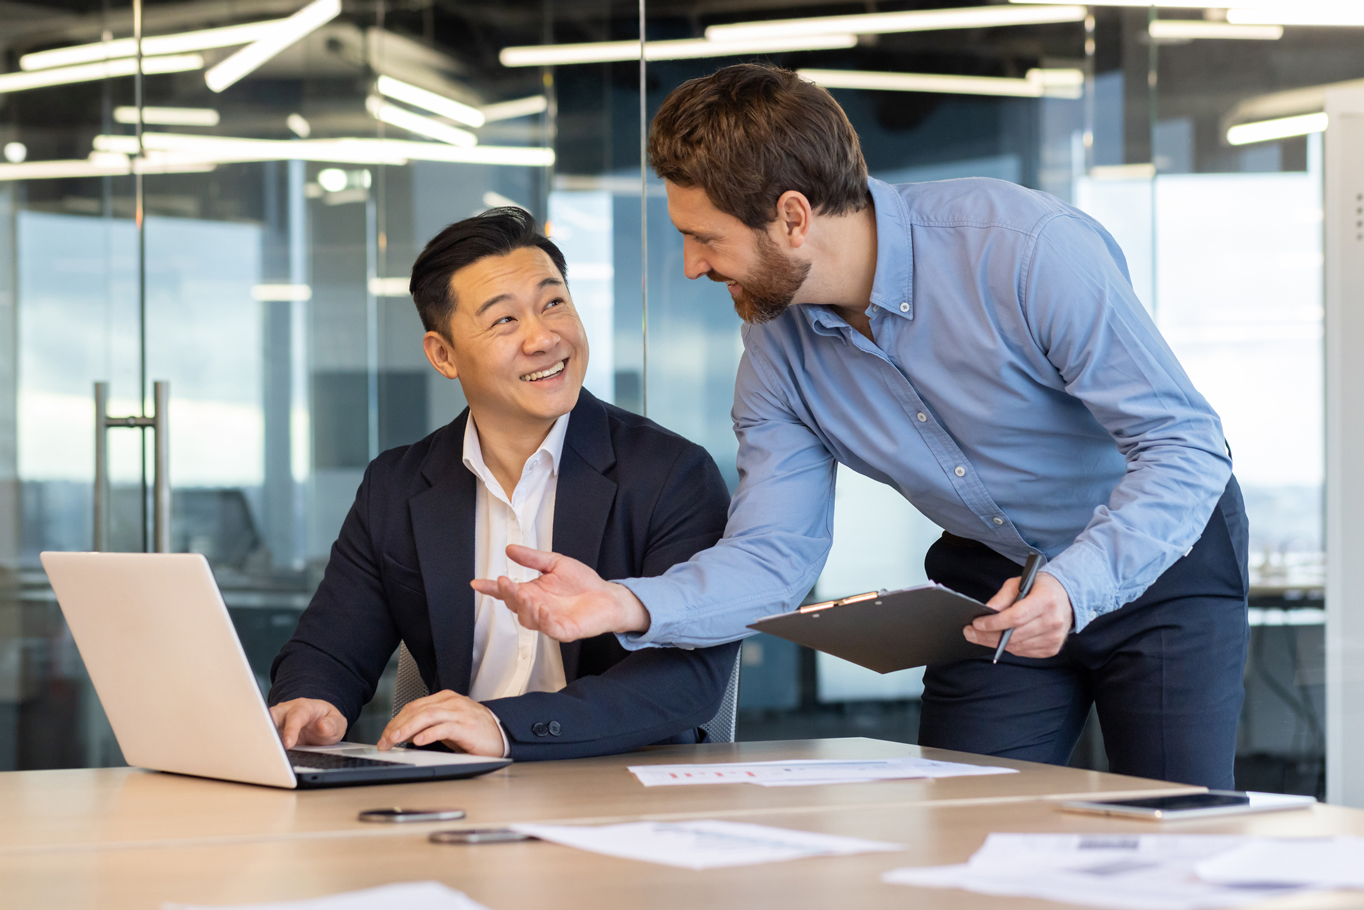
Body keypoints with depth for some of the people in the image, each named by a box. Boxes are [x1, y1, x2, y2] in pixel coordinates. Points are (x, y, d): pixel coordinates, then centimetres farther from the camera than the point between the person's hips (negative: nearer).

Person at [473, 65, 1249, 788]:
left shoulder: (1025, 247, -30)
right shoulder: (778, 345, -10)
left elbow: (1186, 445, -28)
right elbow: (774, 552, -11)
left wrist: (1076, 588, -42)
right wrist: (626, 605, -29)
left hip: (1162, 560, -5)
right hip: (991, 575, 5)